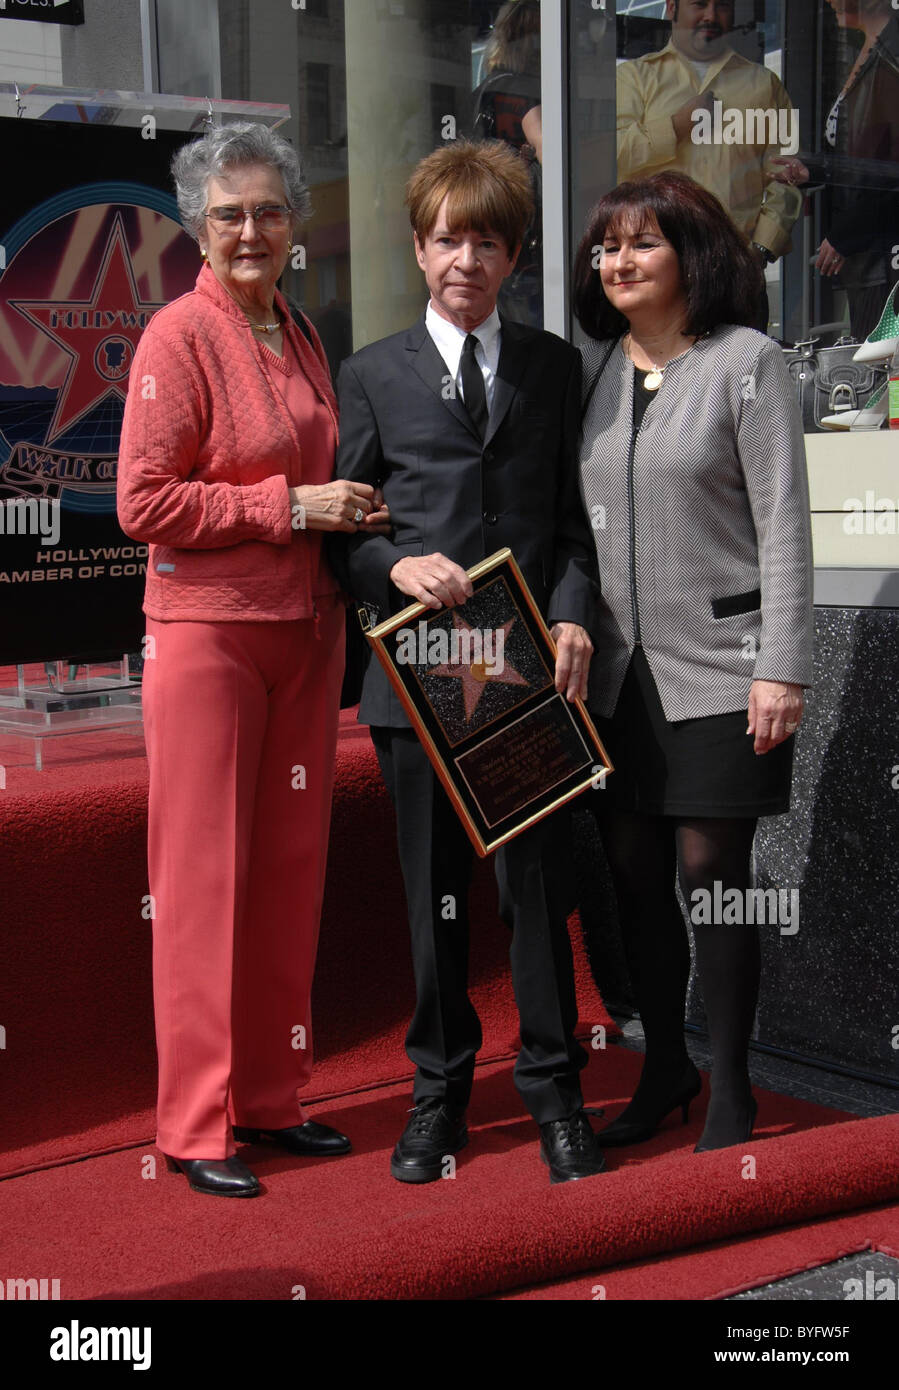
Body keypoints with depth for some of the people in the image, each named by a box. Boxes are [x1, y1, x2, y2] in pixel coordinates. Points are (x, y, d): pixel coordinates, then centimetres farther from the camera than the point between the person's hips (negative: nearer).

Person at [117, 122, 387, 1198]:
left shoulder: (301, 340, 13)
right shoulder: (180, 336, -9)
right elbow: (143, 503, -14)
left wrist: (353, 513, 6)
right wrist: (290, 505, -16)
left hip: (303, 630, 7)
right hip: (206, 633, -7)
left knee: (288, 868, 11)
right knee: (204, 877, -1)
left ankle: (270, 1097, 23)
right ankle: (195, 1123, 10)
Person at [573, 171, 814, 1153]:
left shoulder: (746, 361, -4)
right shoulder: (590, 369, 10)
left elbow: (783, 522, -7)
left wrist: (780, 668, -12)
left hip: (718, 665, -4)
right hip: (615, 667, 5)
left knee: (710, 867, -1)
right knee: (631, 868, 7)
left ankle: (731, 1088, 14)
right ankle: (663, 1065, 25)